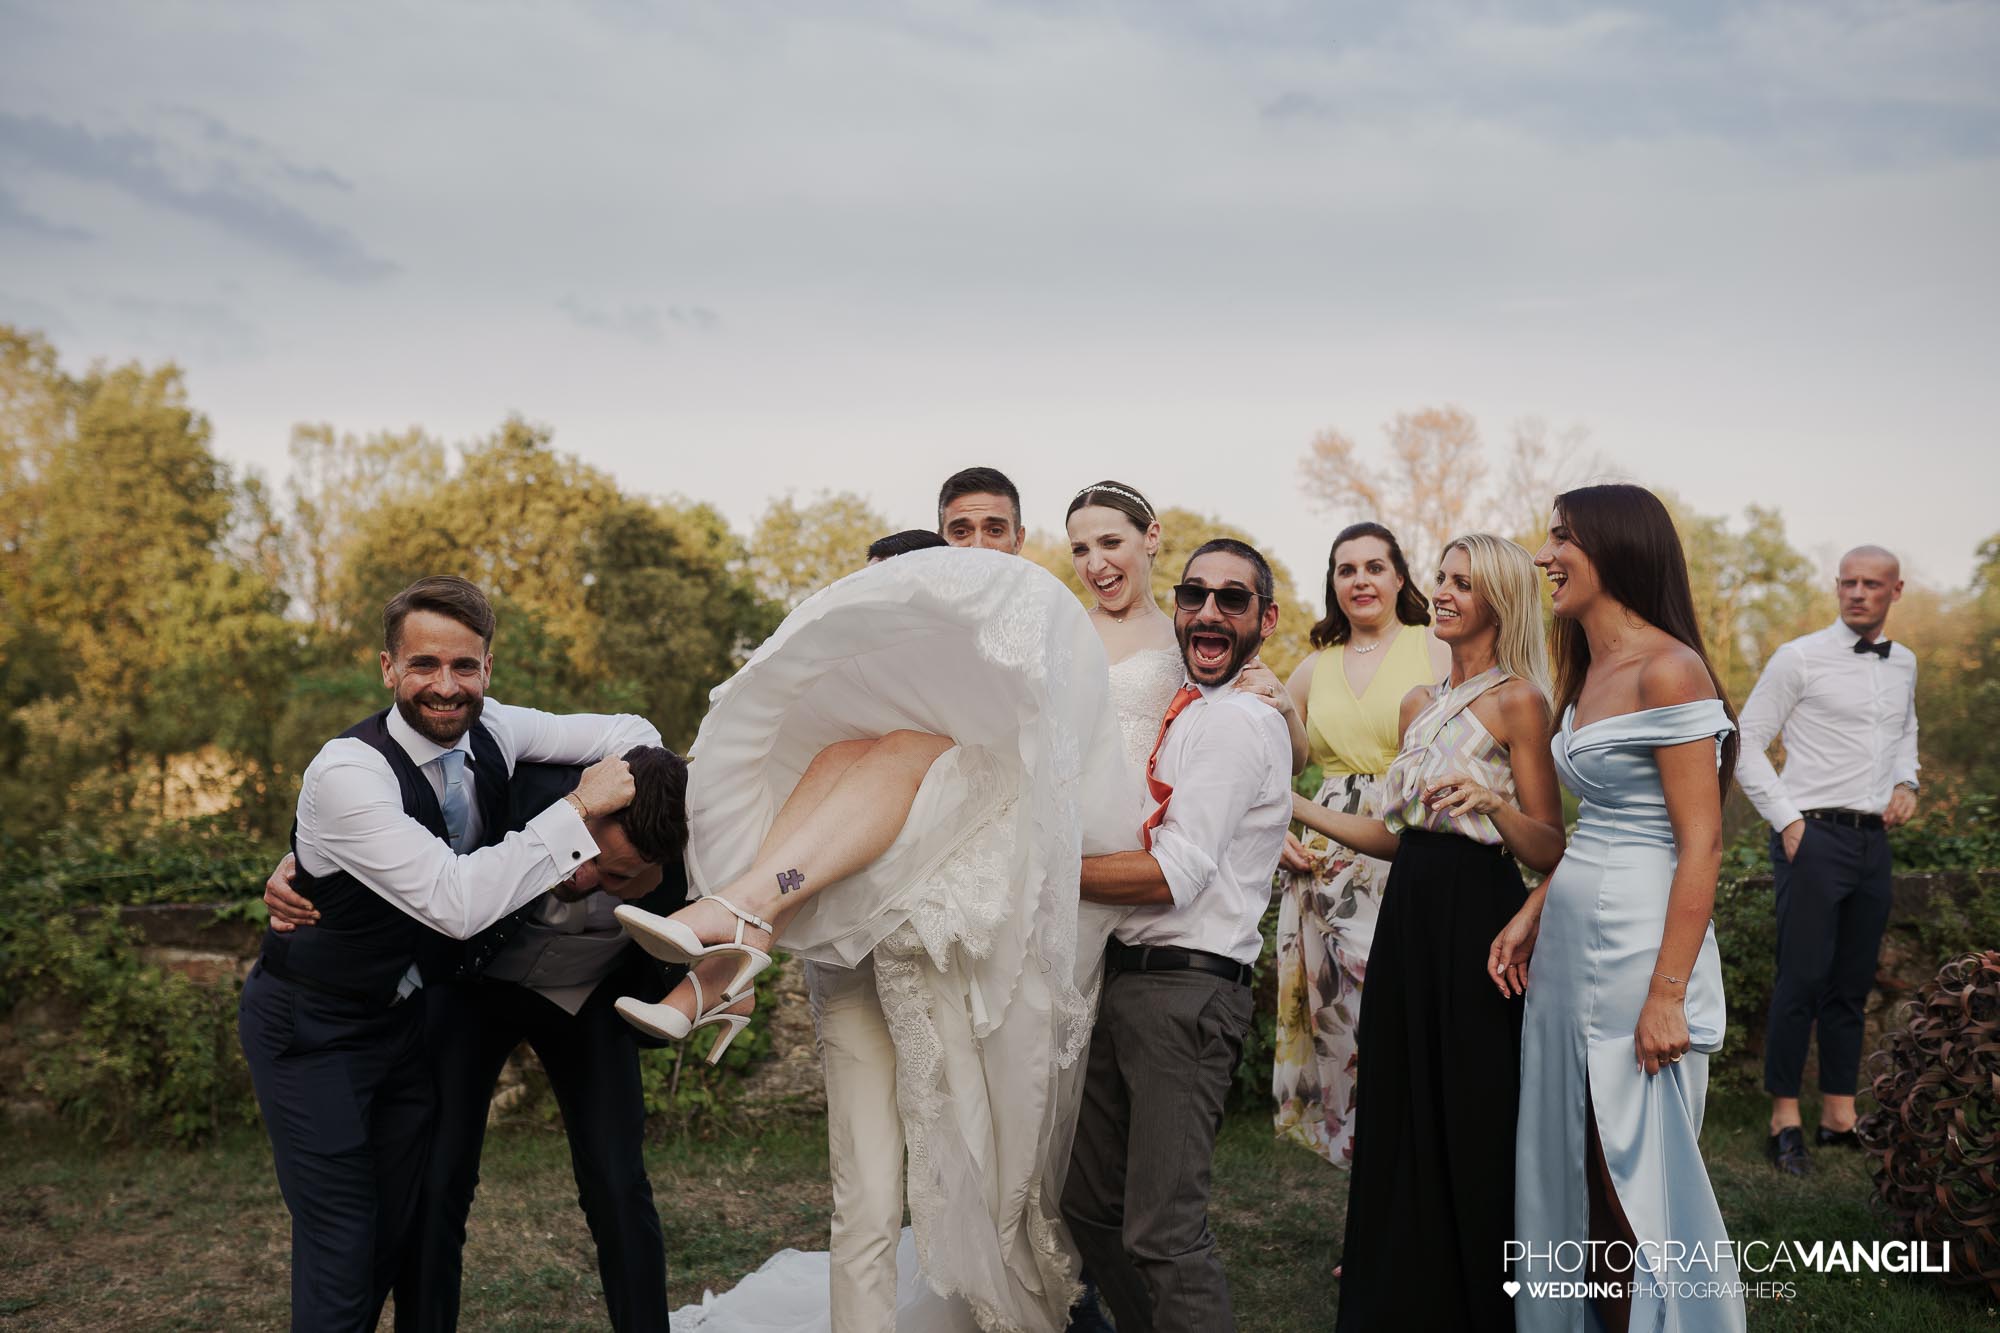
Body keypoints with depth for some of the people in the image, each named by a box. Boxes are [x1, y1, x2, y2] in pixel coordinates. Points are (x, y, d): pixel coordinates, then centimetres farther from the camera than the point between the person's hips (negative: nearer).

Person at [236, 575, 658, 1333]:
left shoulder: (491, 733, -10)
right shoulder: (346, 773, -30)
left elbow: (627, 733, 1)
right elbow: (456, 903, -39)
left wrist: (634, 801, -20)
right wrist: (579, 809, -38)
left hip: (408, 1012, 7)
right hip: (310, 1028, -6)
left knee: (404, 1222, 14)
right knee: (342, 1240, -5)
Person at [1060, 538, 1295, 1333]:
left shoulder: (1238, 721, -11)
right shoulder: (1182, 712, 18)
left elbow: (1175, 874, -17)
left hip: (1186, 989, -9)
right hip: (1124, 976, 10)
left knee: (1162, 1231, -10)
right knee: (1089, 1204, 16)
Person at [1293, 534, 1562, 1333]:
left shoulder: (1518, 701, -7)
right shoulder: (1420, 704, 14)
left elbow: (1550, 853, -9)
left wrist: (1492, 800, -26)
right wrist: (1295, 808, 13)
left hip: (1477, 923, -7)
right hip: (1409, 916, 7)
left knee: (1474, 1124, 1)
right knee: (1402, 1120, 12)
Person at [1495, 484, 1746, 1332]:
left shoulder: (1669, 671, -14)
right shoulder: (1589, 674, 13)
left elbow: (1700, 846, -17)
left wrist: (1667, 996, -19)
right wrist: (1530, 914, 11)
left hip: (1639, 944, -9)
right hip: (1567, 945, 9)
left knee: (1640, 1184, 2)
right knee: (1565, 1171, 15)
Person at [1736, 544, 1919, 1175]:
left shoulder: (1904, 665, 12)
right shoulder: (1799, 659, -6)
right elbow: (1746, 743, -5)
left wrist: (1906, 782, 9)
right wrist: (1787, 821, -10)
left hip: (1874, 840, 6)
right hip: (1813, 837, -6)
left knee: (1853, 984, 11)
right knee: (1803, 980, -7)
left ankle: (1839, 1115, 19)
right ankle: (1785, 1119, 3)